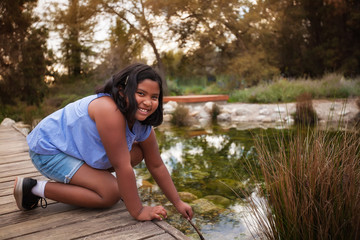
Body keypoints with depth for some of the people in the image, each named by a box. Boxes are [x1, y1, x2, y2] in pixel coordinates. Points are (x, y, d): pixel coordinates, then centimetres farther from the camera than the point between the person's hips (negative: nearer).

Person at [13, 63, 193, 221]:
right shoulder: (109, 110, -35)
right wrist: (138, 212, -26)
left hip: (78, 148, 8)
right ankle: (34, 189, -7)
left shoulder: (143, 125, -8)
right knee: (111, 193, -19)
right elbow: (122, 166, -33)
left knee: (136, 153, 0)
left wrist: (178, 203, 2)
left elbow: (156, 166, 1)